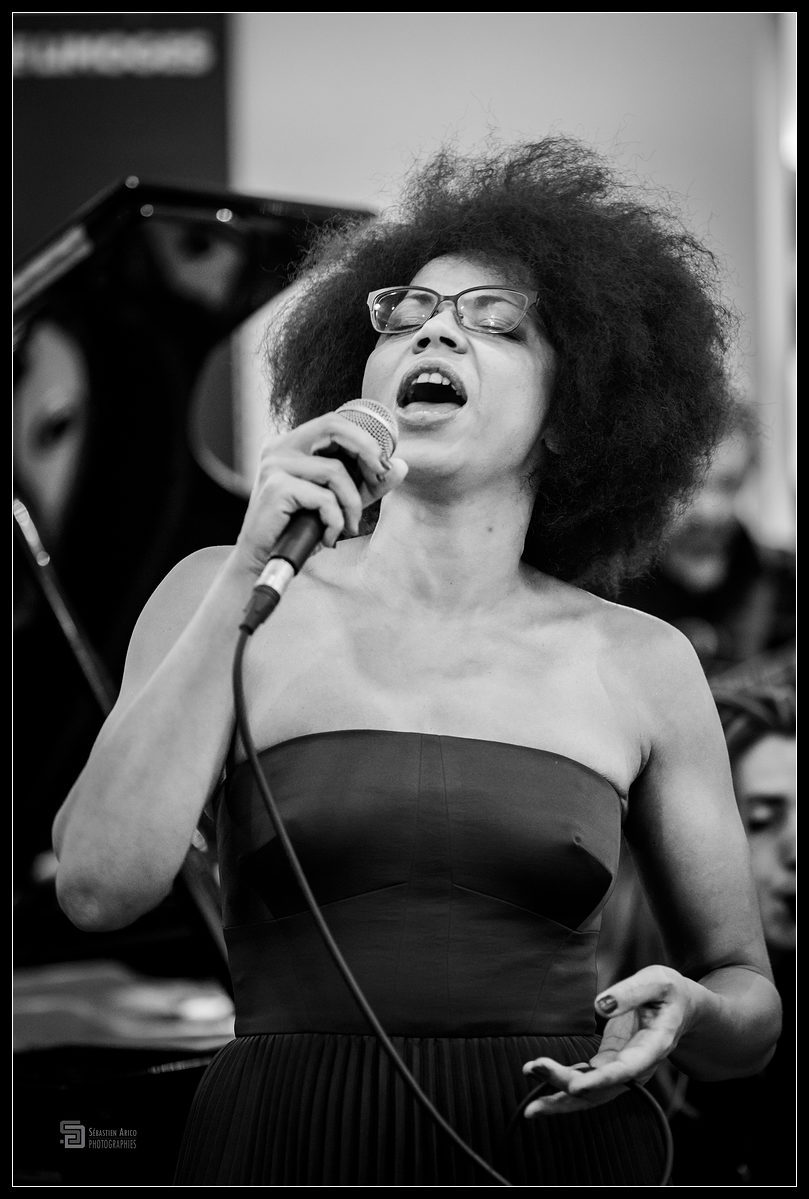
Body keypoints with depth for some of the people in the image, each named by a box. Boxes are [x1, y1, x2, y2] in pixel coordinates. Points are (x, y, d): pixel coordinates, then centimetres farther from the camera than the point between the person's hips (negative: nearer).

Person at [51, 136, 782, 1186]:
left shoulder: (641, 662, 4)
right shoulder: (229, 597, 2)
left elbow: (752, 1001, 11)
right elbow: (101, 887, -12)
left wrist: (688, 1014, -12)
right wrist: (248, 574, -15)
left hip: (559, 1147, 1)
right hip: (287, 1141, -1)